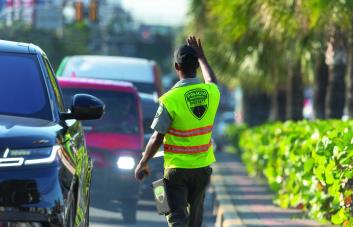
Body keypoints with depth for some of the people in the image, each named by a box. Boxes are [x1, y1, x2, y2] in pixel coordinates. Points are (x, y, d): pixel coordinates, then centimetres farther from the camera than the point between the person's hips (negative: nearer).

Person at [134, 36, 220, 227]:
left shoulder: (170, 99, -18)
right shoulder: (211, 92, -4)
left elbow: (157, 139, -15)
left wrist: (142, 164, -2)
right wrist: (201, 56, 35)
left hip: (177, 167, -5)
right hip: (203, 167, 5)